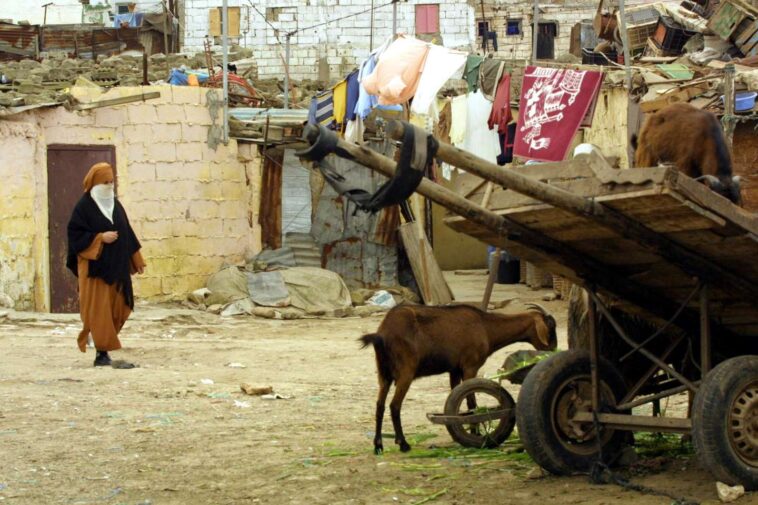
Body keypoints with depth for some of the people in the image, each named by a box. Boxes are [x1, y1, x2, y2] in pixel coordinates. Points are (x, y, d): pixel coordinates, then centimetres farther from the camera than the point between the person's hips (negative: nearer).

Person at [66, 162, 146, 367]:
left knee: (117, 310, 7)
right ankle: (102, 352, -7)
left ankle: (104, 346, 22)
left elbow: (127, 234, 18)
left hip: (117, 266, 7)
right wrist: (101, 238, -19)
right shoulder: (84, 207, -7)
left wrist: (136, 260, 16)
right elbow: (76, 235, -10)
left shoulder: (116, 205, 13)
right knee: (99, 310, -7)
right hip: (95, 267, -7)